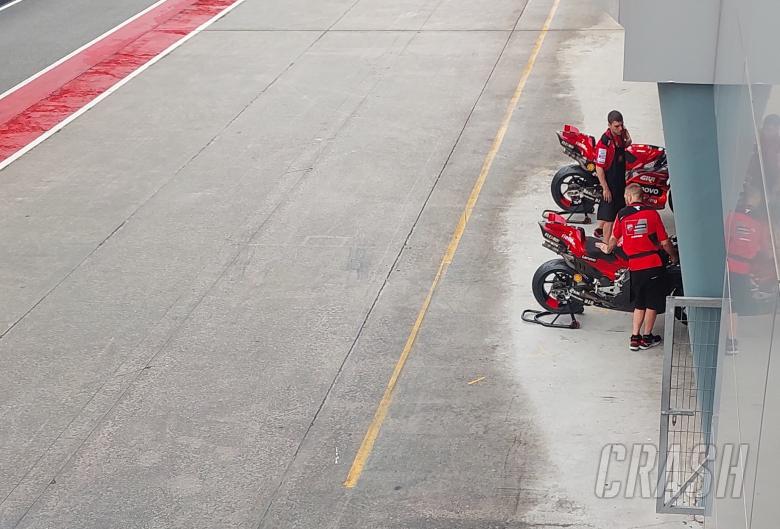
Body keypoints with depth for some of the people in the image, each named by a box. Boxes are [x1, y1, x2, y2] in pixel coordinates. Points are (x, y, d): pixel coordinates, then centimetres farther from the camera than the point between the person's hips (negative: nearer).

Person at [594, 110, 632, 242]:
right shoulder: (604, 142, -26)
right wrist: (605, 189, -22)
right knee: (609, 217, -4)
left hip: (621, 179, 9)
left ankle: (600, 230, 46)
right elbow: (599, 168, -23)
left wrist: (627, 141, -3)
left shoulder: (620, 135, -2)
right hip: (610, 182, -9)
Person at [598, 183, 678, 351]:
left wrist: (608, 249, 35)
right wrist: (673, 256, 15)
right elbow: (664, 242, -3)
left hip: (634, 266, 3)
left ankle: (635, 338, 12)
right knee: (653, 303, 10)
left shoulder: (622, 214, 1)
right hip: (654, 263, -3)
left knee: (639, 303, 16)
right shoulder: (652, 213, -4)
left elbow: (614, 238, 14)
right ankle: (646, 337, 15)